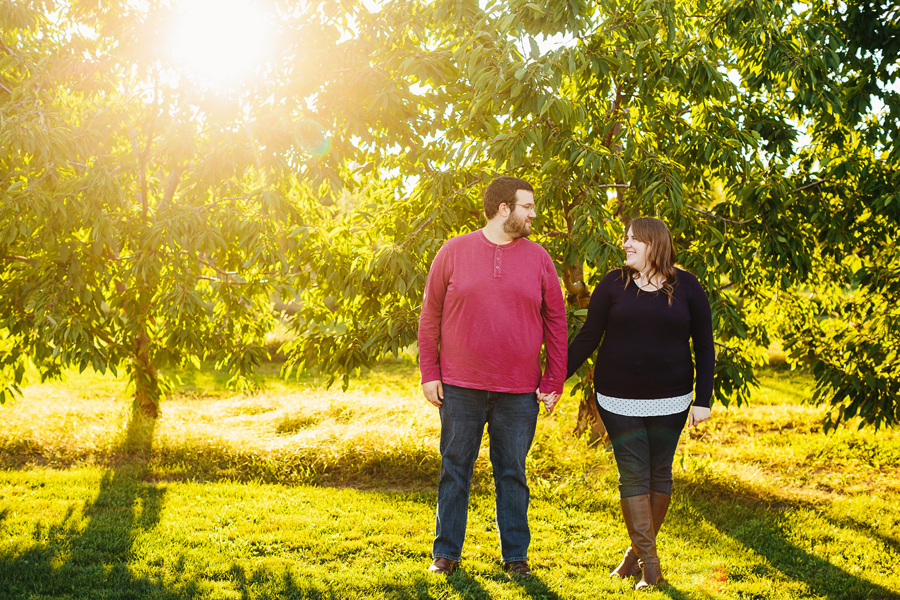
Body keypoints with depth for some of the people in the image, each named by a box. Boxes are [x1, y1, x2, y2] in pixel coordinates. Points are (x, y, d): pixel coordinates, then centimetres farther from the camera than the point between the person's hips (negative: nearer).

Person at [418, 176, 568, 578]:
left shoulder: (538, 258, 4)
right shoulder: (454, 252, 0)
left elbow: (556, 322, 7)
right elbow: (430, 315, 4)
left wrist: (553, 382, 2)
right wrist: (429, 373, -1)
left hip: (518, 392, 1)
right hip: (459, 387, -1)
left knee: (512, 472, 9)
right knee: (455, 468, 7)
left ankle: (515, 555, 20)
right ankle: (446, 552, 19)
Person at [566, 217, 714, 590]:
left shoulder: (686, 287, 1)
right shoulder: (614, 284, 1)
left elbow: (704, 346, 4)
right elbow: (588, 337, 4)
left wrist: (703, 400, -2)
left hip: (669, 401, 1)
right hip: (619, 401, 0)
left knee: (659, 474, 7)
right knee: (633, 475, -3)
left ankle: (638, 549, 23)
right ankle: (649, 561, 2)